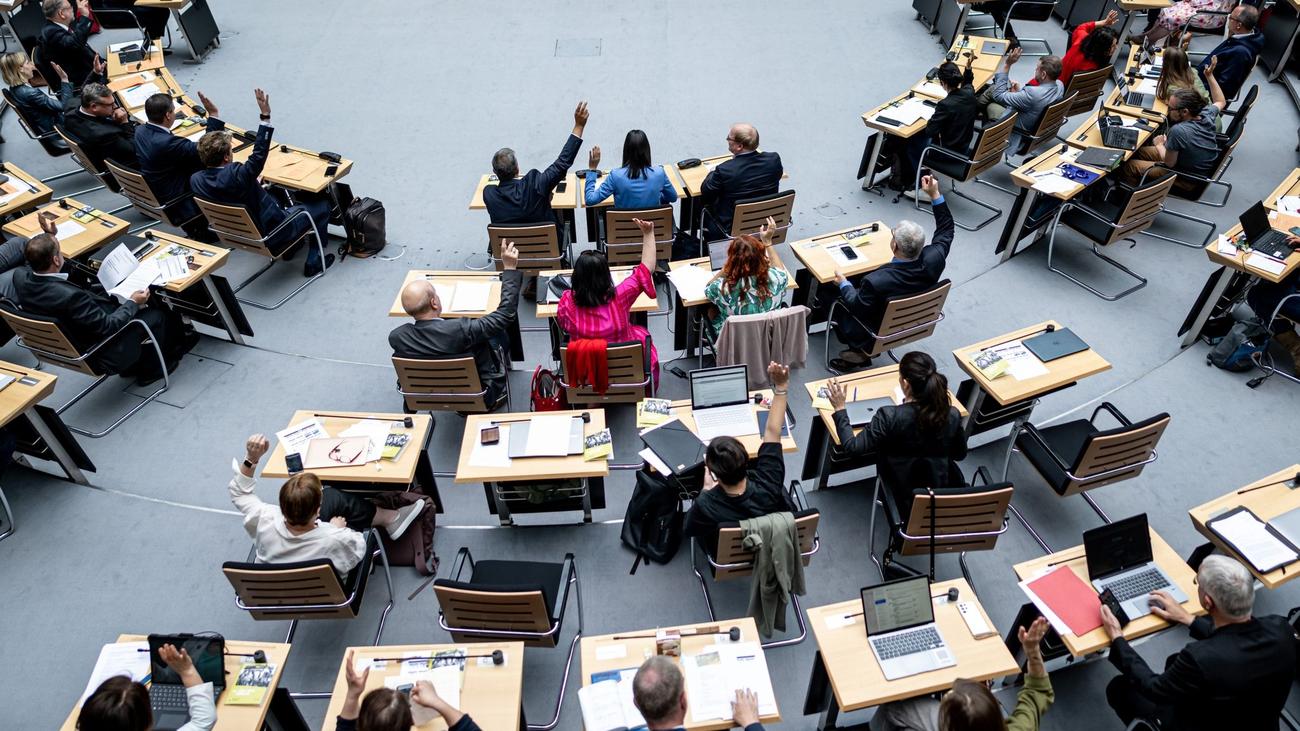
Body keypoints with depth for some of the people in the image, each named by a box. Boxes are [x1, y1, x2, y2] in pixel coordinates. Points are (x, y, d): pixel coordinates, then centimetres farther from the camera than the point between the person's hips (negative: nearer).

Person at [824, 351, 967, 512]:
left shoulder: (889, 417, -28)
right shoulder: (952, 416, -17)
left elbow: (852, 447, -22)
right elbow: (960, 455, -1)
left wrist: (839, 409, -14)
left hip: (902, 499, -3)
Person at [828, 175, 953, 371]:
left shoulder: (875, 282, -43)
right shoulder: (933, 260, -28)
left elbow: (857, 307, -22)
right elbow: (946, 230, -6)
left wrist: (844, 284, -5)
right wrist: (935, 195, -7)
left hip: (882, 331, -5)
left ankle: (862, 350, 22)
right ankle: (866, 349, 26)